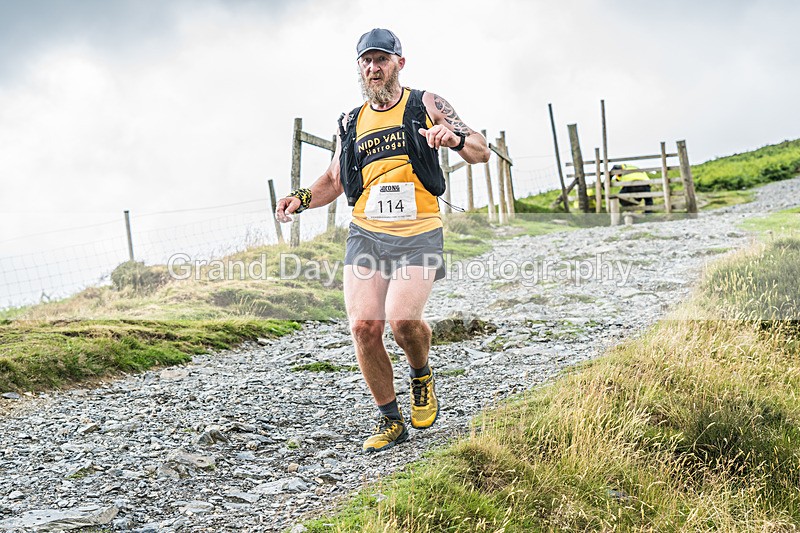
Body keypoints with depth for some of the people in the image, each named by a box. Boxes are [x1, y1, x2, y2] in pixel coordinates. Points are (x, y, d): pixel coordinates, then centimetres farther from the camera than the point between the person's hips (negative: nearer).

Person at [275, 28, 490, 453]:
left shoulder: (425, 105, 6)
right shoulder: (351, 122, 16)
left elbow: (481, 151, 3)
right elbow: (334, 181, 25)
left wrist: (455, 138, -19)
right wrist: (302, 199, 5)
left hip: (418, 236, -3)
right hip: (365, 235, 4)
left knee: (402, 319, -24)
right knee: (363, 327, -10)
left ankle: (421, 375, 11)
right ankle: (390, 421, 9)